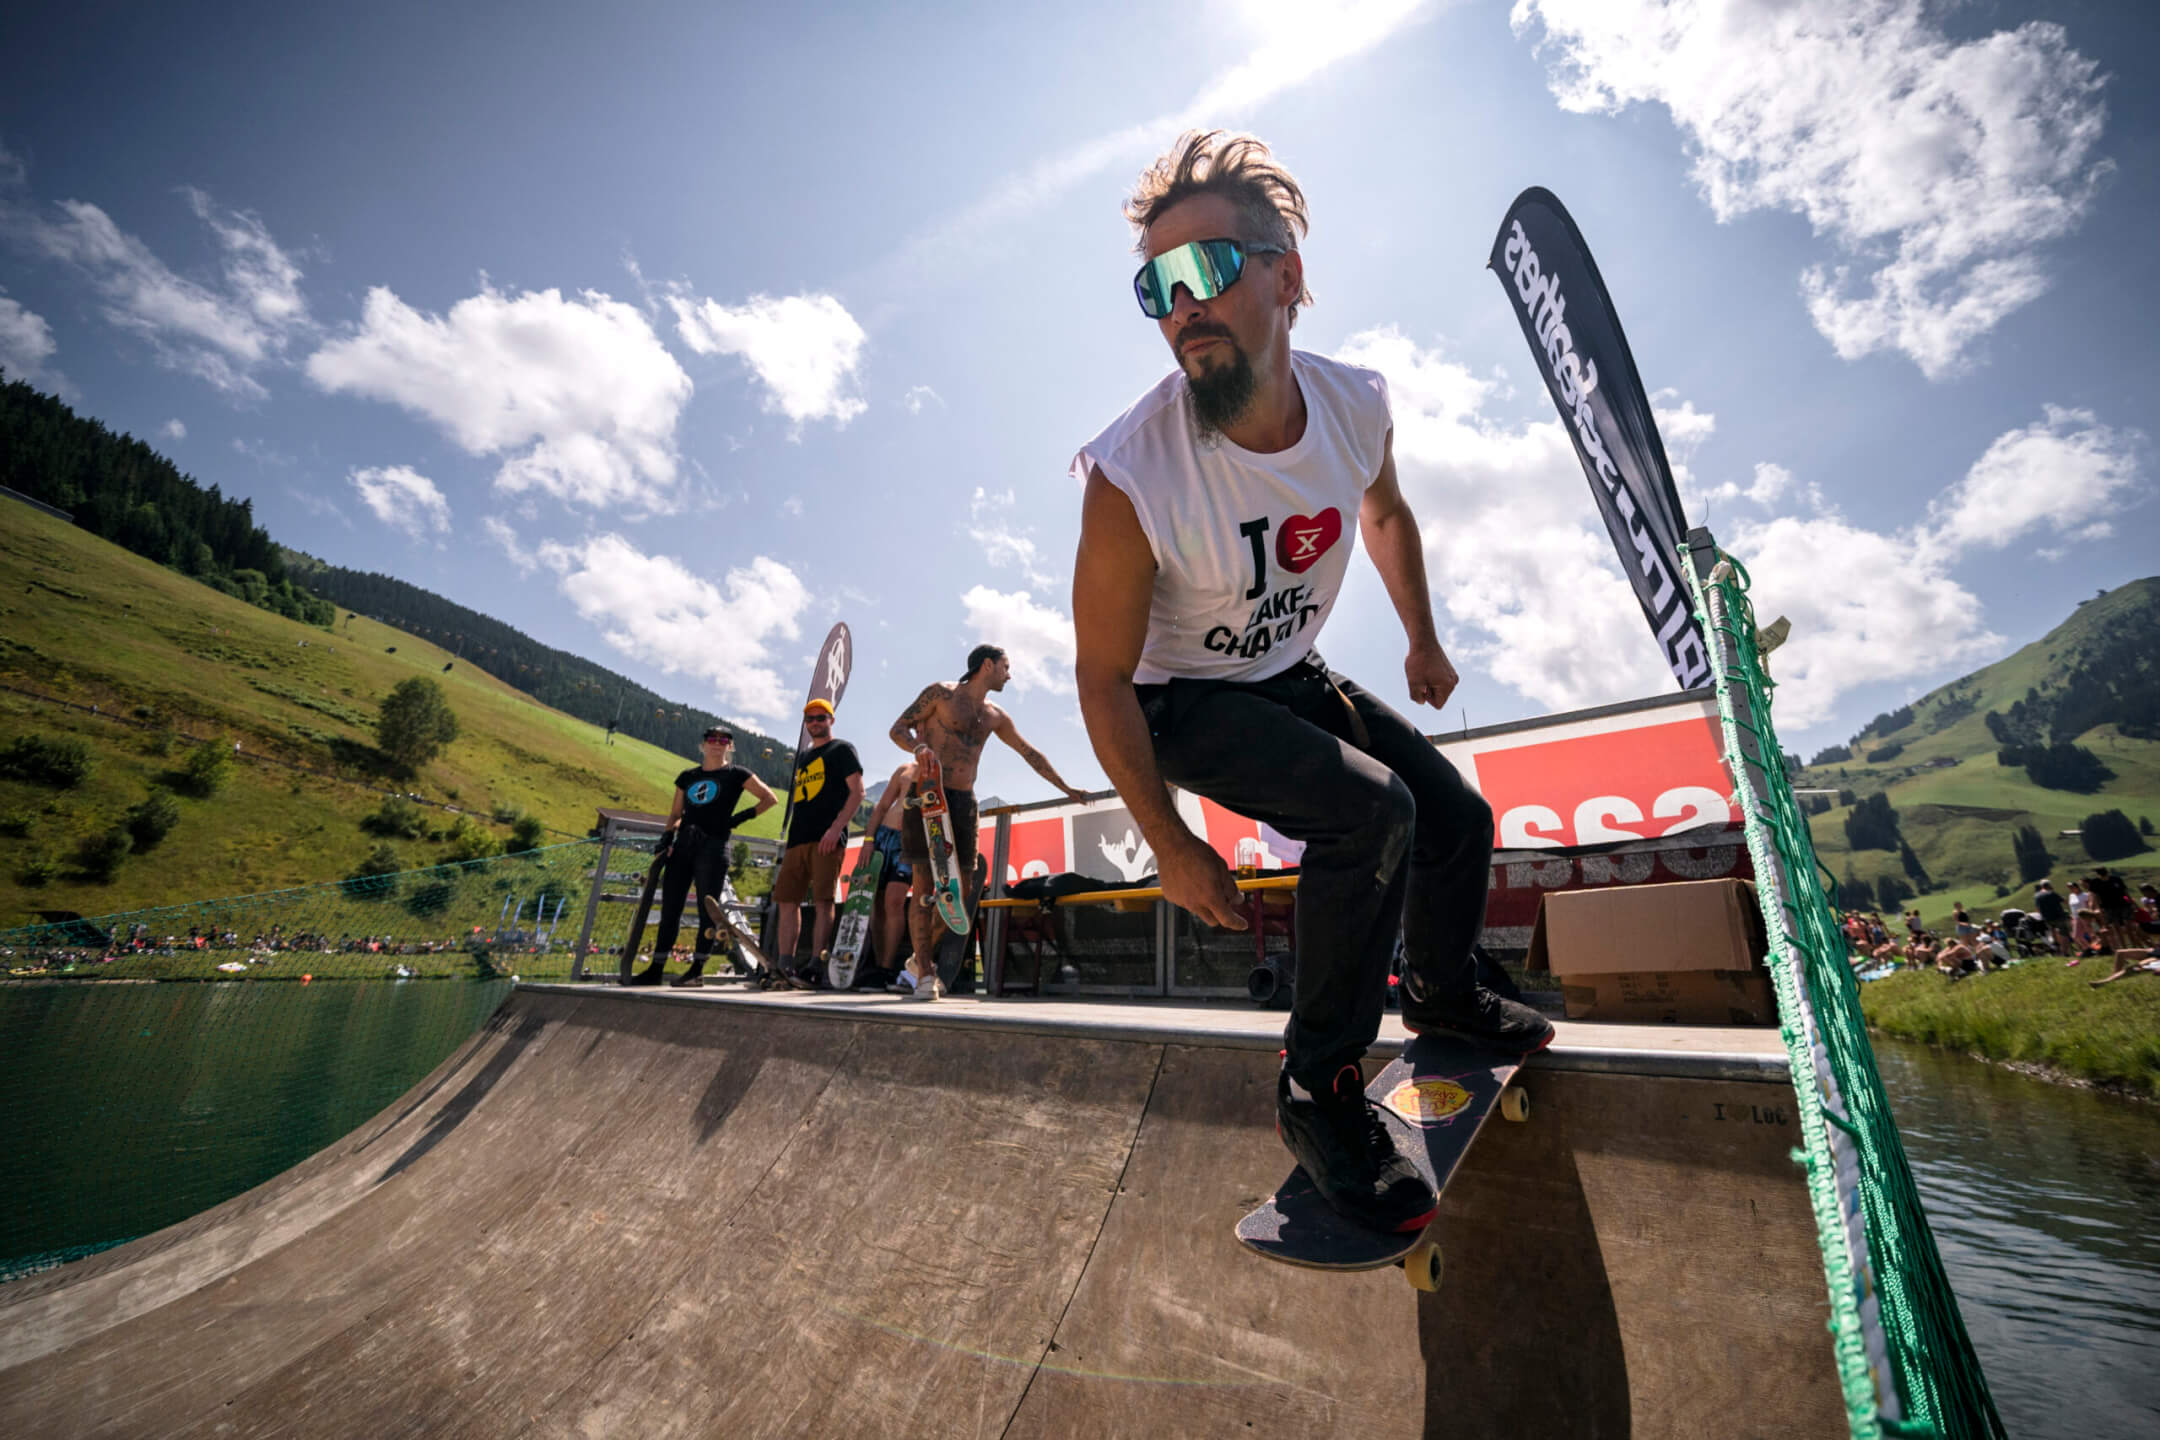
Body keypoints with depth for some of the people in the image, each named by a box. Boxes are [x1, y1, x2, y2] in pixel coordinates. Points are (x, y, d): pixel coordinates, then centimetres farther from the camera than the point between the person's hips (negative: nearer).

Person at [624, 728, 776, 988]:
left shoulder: (735, 774, 4)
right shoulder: (687, 777, 17)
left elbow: (770, 798, 2)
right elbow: (675, 814, 20)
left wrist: (742, 816, -4)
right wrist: (665, 840, 5)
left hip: (713, 847, -5)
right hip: (682, 845, 5)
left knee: (707, 909, -5)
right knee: (669, 909, 6)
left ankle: (697, 971, 1)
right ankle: (656, 969, 15)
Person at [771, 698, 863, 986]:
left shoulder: (842, 749, 4)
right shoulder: (802, 755, 24)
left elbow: (857, 792, -6)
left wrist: (836, 828, -16)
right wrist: (790, 836, 19)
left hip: (827, 839, -7)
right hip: (798, 839, 7)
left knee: (822, 902, -10)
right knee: (787, 901, 4)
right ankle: (784, 967, 8)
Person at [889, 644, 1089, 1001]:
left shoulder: (995, 717, 16)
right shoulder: (940, 693, 1)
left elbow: (1030, 753, 24)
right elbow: (898, 728, 0)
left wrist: (1067, 789, 27)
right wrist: (917, 747, -23)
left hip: (964, 802, 6)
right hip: (927, 796, -6)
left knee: (961, 890, 4)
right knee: (924, 884, -8)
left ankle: (921, 957, 23)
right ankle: (925, 975, 0)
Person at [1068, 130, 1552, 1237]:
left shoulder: (1356, 405, -14)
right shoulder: (1129, 478, -31)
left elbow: (1383, 513, 10)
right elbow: (1102, 679, -22)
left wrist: (1423, 641, 17)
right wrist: (1170, 847, -17)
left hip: (1292, 675, 6)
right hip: (1182, 701, -6)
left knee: (1460, 822, 8)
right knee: (1373, 812, -28)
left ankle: (1441, 991, 40)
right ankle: (1317, 1091, -7)